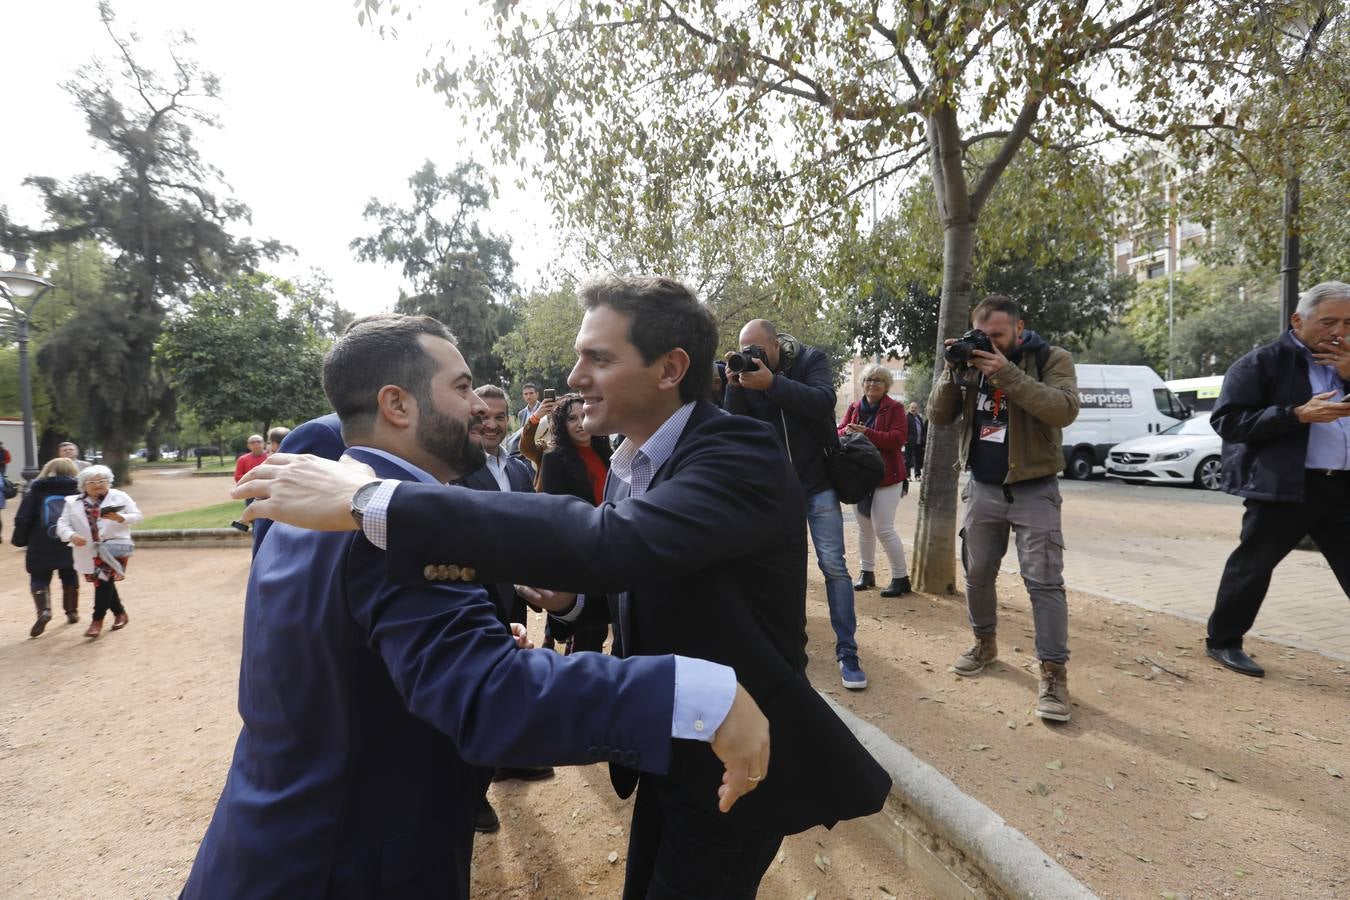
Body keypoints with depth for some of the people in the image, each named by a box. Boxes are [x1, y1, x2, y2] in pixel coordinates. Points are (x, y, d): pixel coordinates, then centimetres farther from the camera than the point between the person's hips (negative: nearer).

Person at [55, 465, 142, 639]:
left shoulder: (119, 497, 2)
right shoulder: (73, 502, 8)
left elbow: (137, 515, 1)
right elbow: (63, 524, 2)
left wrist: (120, 518, -20)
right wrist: (72, 536, -19)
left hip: (114, 545, -4)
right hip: (88, 550, 4)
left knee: (104, 580, -12)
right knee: (104, 582, 13)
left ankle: (97, 620, -4)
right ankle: (120, 613, 30)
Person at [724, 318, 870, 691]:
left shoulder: (812, 360, -8)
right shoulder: (747, 373, -1)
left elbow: (824, 402, -26)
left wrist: (772, 384, -35)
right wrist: (734, 387, -23)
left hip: (817, 482, -3)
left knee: (833, 565, -4)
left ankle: (847, 652, 4)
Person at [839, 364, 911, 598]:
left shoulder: (894, 409, -5)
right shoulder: (854, 408, 11)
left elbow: (898, 438, -16)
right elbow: (839, 432, 6)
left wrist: (867, 434, -24)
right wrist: (847, 432, -18)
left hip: (886, 476, -5)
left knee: (883, 528, -9)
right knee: (864, 527, 13)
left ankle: (901, 577, 3)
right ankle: (866, 572, 25)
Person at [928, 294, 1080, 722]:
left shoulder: (1052, 359, -7)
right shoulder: (972, 362, 4)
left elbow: (1064, 410, -24)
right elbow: (938, 417, 1)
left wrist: (1007, 373, -28)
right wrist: (953, 372, -15)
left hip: (1033, 490, -4)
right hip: (982, 488, 5)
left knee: (1044, 581, -6)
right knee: (977, 573, 14)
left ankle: (1053, 672, 0)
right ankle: (985, 642, 34)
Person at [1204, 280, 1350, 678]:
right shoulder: (1263, 363, -4)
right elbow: (1227, 421, -11)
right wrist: (1297, 414, -18)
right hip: (1283, 488, -5)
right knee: (1251, 567, 6)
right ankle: (1222, 641, 21)